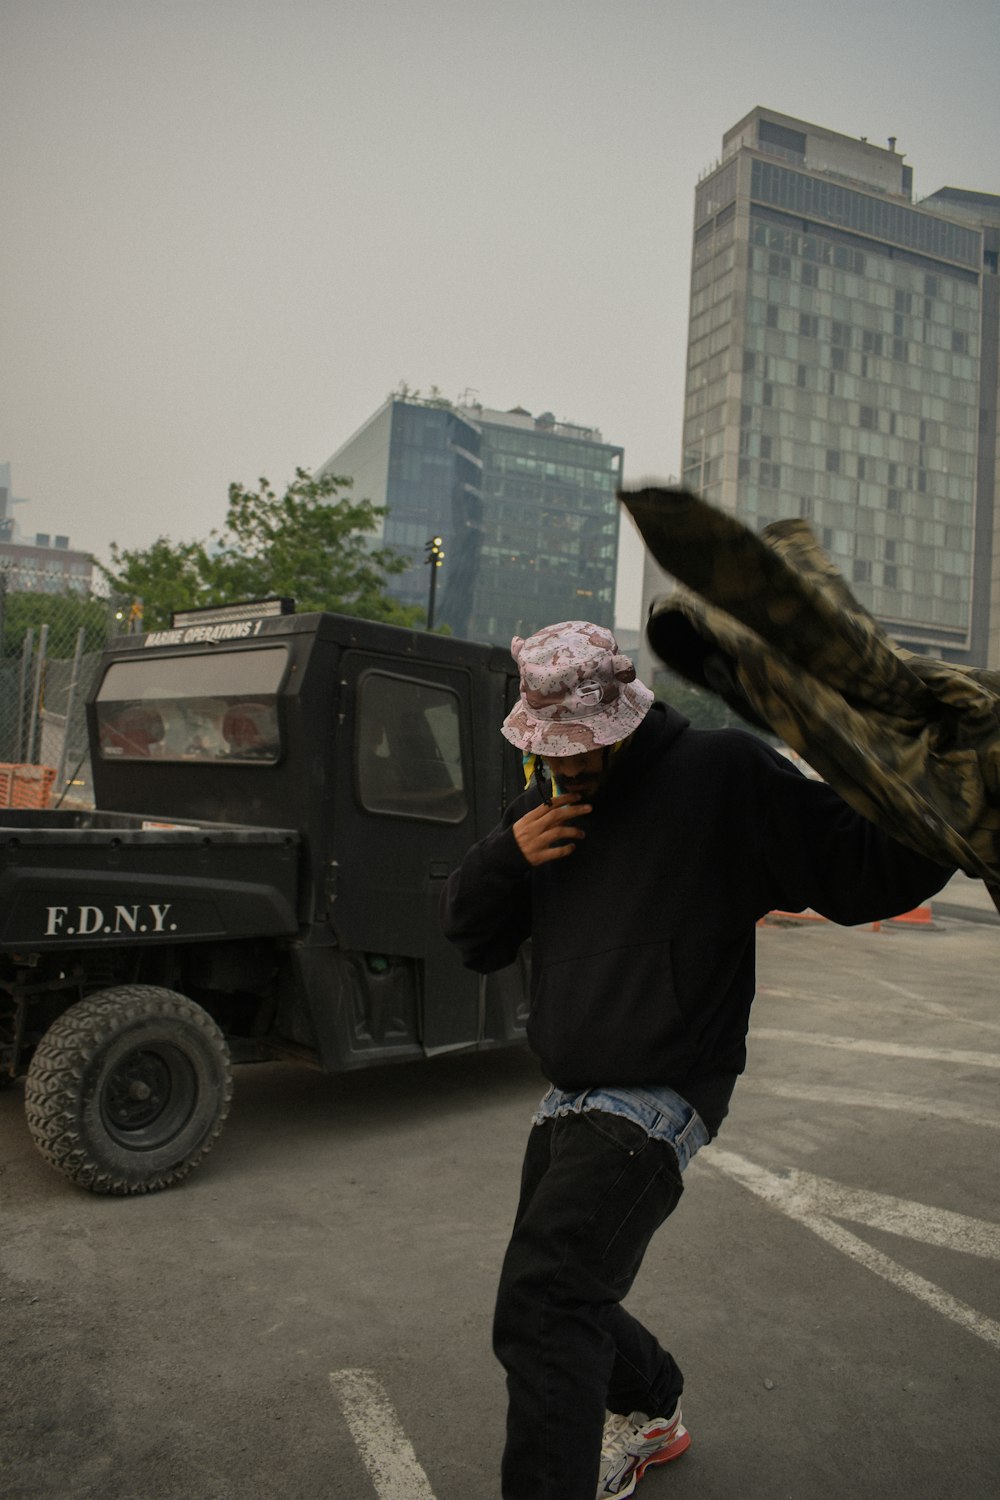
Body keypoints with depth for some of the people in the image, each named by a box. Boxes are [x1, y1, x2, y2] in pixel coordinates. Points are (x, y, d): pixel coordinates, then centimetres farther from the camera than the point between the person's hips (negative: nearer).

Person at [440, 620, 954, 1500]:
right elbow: (473, 940, 8)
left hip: (656, 1104, -8)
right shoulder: (549, 799, 6)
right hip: (570, 1101, 8)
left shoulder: (724, 776, -14)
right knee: (564, 1302, 23)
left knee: (540, 1314, -19)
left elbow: (869, 872, -16)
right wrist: (508, 855, -11)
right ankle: (653, 1414, 50)